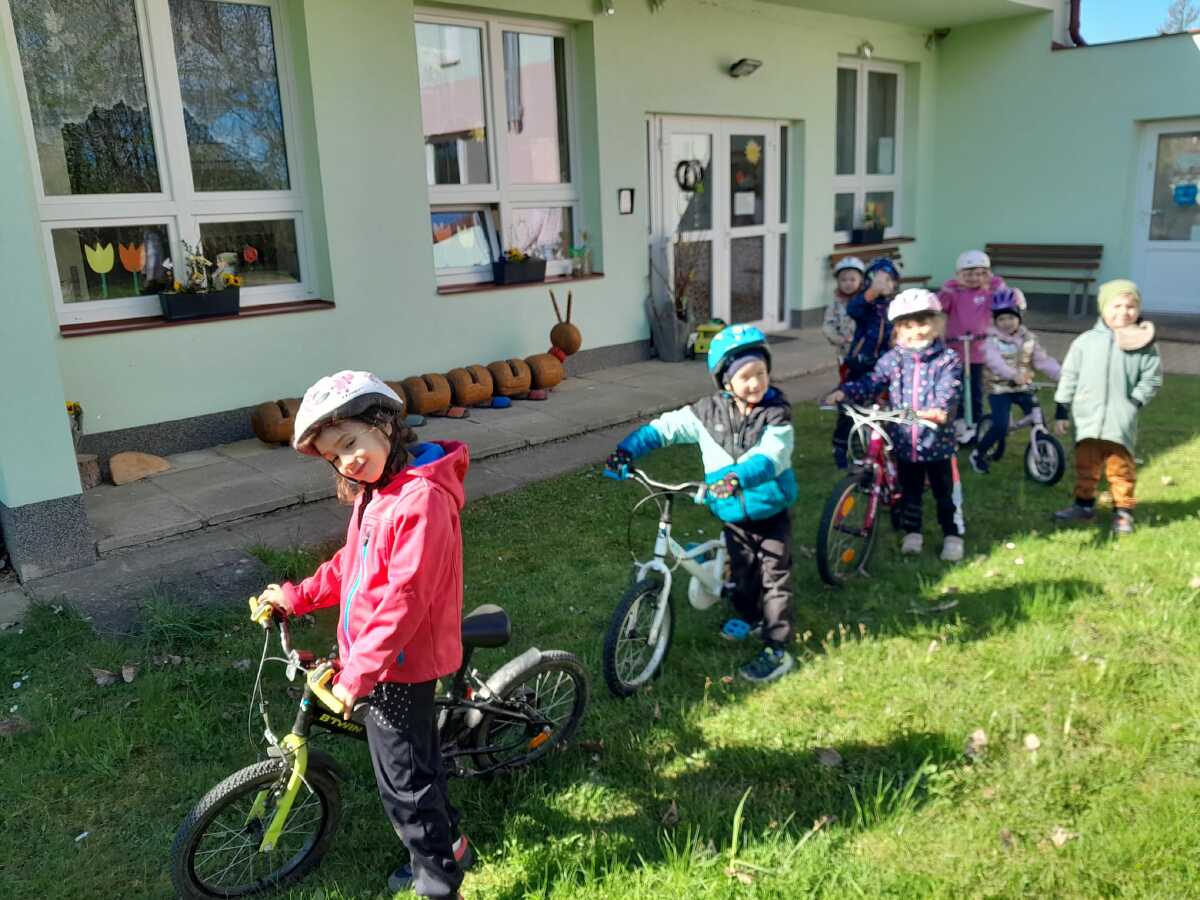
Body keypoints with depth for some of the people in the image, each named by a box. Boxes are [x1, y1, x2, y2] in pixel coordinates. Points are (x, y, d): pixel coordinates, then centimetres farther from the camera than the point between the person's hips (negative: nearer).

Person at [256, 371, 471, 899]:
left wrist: (357, 674, -27)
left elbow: (405, 598, -29)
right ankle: (446, 844, 45)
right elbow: (351, 563, 17)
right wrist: (297, 596, 10)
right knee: (416, 759, 25)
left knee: (403, 780, 6)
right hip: (380, 656, 9)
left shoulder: (421, 499, -27)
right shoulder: (375, 489, 5)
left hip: (398, 663, -9)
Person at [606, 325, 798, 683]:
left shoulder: (777, 414, -19)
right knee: (741, 570, 22)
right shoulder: (709, 412, -8)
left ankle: (777, 650, 13)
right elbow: (664, 427, -6)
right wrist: (627, 449, -19)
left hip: (771, 512, -4)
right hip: (733, 514, 4)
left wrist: (736, 478, -53)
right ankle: (748, 616, 49)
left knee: (775, 578, 3)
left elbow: (769, 458, -35)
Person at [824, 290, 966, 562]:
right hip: (904, 442, 3)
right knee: (909, 491, 18)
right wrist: (845, 392, -22)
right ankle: (912, 532, 35)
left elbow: (949, 391, -21)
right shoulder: (892, 359, 0)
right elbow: (871, 382, -5)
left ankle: (953, 535, 27)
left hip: (937, 442, -2)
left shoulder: (948, 360, -8)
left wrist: (940, 410, -42)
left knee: (946, 494, 11)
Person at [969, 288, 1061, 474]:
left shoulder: (1028, 338, 4)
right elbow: (994, 361, -29)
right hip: (999, 390, -4)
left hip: (1023, 388, 4)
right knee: (1001, 426, -16)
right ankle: (978, 454, 5)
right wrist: (1013, 375, -47)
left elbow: (1042, 359, -2)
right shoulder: (992, 340, -10)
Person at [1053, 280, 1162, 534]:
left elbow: (1152, 378, 5)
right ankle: (1084, 505, 27)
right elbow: (1069, 376, 6)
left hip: (1121, 421, -1)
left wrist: (1135, 401, -8)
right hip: (1087, 417, 2)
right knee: (1085, 465, 13)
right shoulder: (1085, 341, 1)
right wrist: (1061, 410, 6)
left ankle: (1123, 511, 19)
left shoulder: (1144, 344, -2)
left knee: (1121, 467, 7)